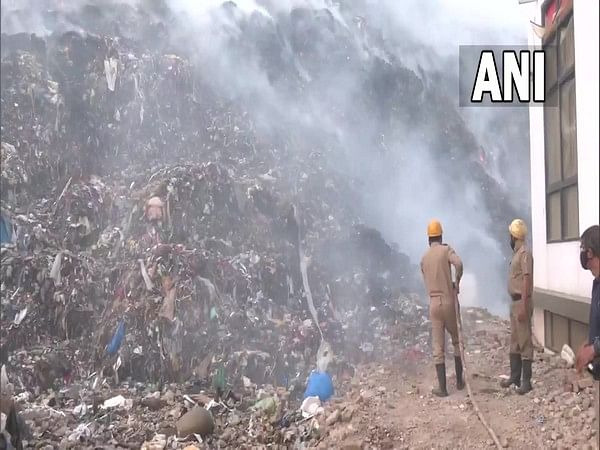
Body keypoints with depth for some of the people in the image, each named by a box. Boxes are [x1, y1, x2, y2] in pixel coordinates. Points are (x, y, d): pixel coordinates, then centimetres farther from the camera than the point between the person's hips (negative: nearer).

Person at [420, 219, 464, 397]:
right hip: (448, 301, -2)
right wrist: (457, 282, -7)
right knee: (457, 341, 17)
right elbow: (458, 264, -23)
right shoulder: (446, 250, -3)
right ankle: (459, 380, 22)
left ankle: (442, 387, 2)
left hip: (433, 303, 2)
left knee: (438, 347, 3)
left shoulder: (424, 258, 9)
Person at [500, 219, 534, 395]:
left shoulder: (525, 253, -16)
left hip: (521, 303, -10)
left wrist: (523, 307, -24)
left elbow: (527, 280, -21)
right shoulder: (516, 253, 14)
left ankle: (526, 381, -1)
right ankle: (515, 376, 24)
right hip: (514, 302, 10)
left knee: (525, 342, -5)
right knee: (514, 342, 15)